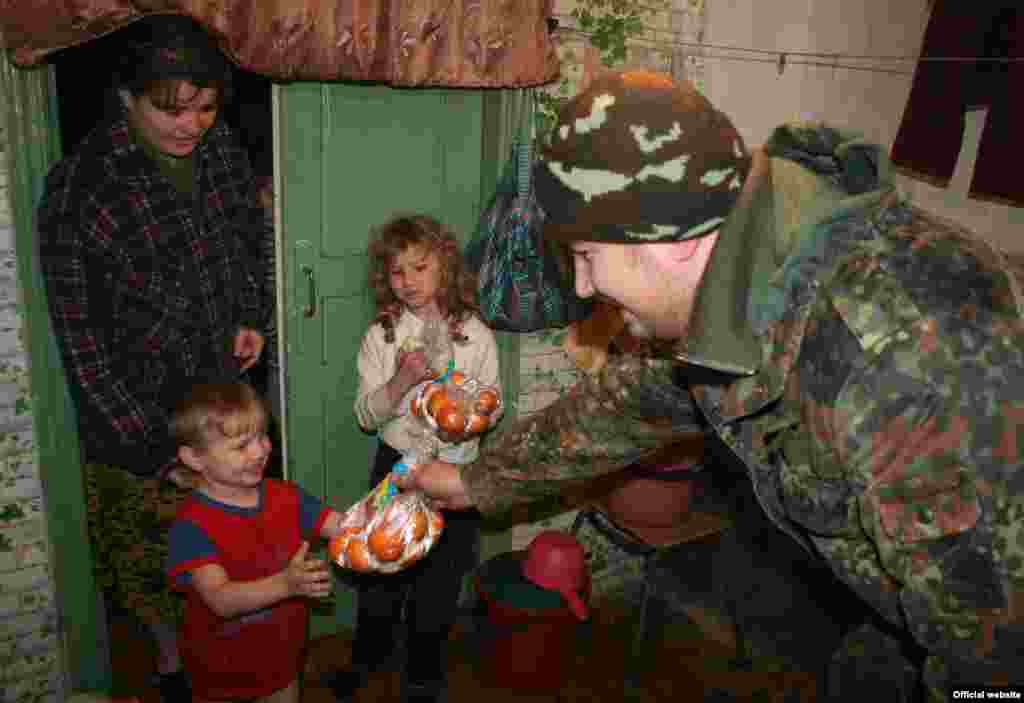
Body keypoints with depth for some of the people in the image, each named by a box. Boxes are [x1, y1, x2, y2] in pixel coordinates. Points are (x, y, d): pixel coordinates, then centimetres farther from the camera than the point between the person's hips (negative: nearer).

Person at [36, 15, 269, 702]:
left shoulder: (222, 148, -7)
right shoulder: (80, 190, -24)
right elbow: (82, 343, -20)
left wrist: (253, 317, -1)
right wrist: (155, 449, -19)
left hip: (225, 385, 5)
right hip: (138, 409, -5)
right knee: (155, 547, 15)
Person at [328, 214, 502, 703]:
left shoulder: (475, 334, -9)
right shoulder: (380, 336, -7)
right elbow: (366, 416, -9)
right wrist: (404, 379, -26)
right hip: (396, 464, 1)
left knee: (439, 580, 13)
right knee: (380, 568, 19)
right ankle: (369, 653, 47)